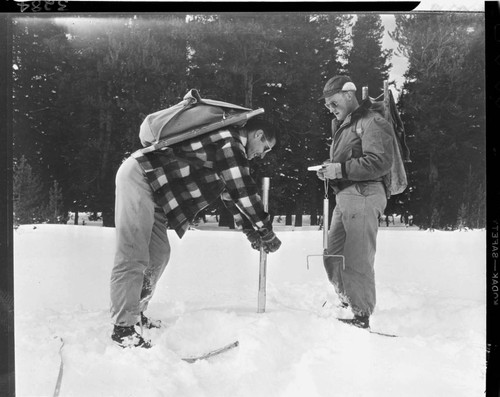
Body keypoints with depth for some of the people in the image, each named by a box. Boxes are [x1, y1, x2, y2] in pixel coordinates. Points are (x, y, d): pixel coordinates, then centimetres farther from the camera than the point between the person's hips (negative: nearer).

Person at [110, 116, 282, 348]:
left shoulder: (229, 146, 19)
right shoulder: (230, 140, -12)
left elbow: (231, 192, 26)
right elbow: (244, 191, -16)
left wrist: (249, 230, 21)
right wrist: (268, 233, -6)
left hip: (151, 186, 10)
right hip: (138, 177, -10)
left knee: (158, 255, 11)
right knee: (133, 257, -11)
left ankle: (135, 315, 22)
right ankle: (124, 328, -5)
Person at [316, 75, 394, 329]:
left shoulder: (372, 123, -6)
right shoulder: (343, 125, 23)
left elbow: (380, 163, -17)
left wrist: (340, 169, -18)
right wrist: (329, 169, 10)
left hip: (363, 196, -9)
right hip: (344, 196, 9)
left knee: (356, 260, -7)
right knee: (333, 256, 11)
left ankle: (362, 315, 2)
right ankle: (348, 301, 25)